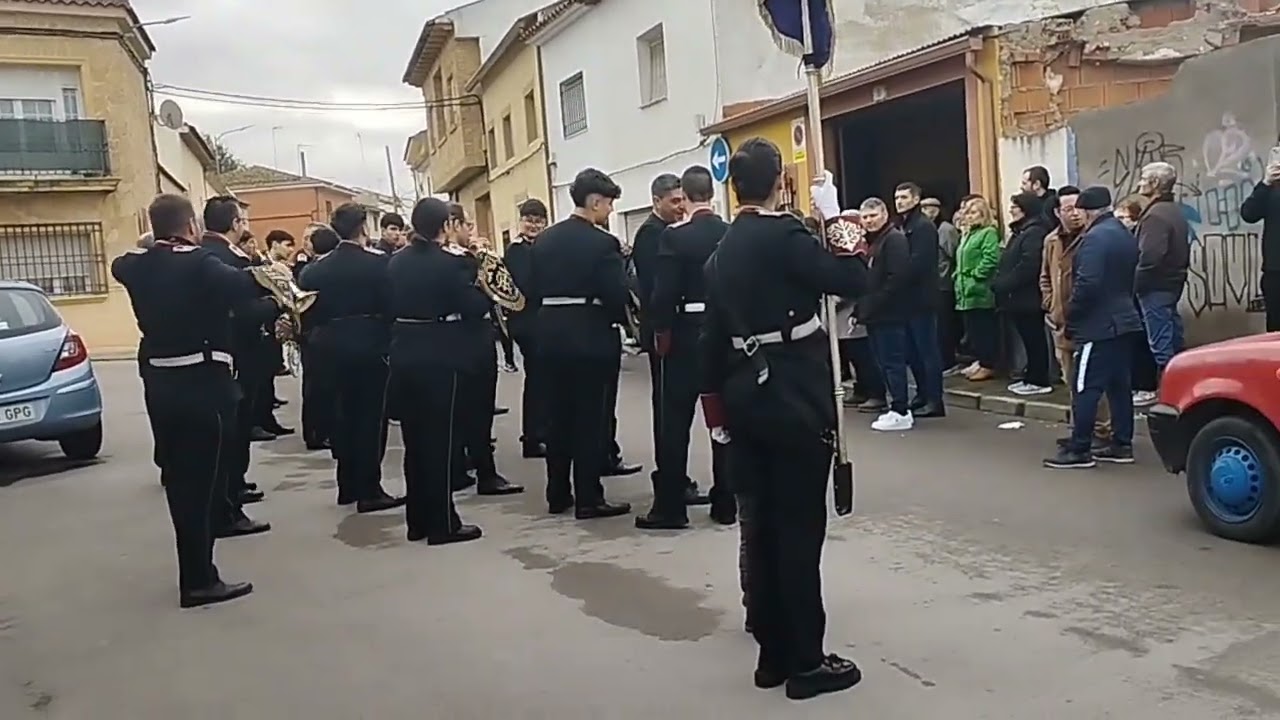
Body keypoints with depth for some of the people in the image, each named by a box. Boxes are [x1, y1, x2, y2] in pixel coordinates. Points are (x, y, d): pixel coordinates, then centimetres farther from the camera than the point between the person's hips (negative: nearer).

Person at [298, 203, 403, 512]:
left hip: (336, 345, 5)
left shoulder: (319, 266, 2)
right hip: (370, 343, -5)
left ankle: (348, 485, 22)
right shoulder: (377, 261, -12)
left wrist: (328, 329, 13)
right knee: (372, 414, 0)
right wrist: (391, 339, 1)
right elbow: (390, 303, -13)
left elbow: (310, 305, 2)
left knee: (346, 410, 16)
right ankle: (369, 490, 1)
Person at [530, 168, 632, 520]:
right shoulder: (603, 242, -13)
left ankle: (558, 494, 22)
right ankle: (588, 499, 5)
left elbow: (536, 287, 11)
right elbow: (617, 296, -15)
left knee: (559, 414, 14)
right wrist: (619, 319, 4)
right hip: (591, 336, -7)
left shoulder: (544, 239, 8)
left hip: (552, 333, 7)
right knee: (591, 417, 0)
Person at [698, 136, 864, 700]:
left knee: (762, 522, 11)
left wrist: (718, 399, 16)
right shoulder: (784, 235, -12)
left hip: (747, 391, 7)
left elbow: (714, 335, 11)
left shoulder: (723, 250, 10)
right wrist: (853, 245, 4)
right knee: (800, 525, -1)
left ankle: (773, 653, 20)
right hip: (795, 393, -7)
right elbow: (851, 283, -15)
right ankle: (806, 662, 7)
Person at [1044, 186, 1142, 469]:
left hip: (1098, 325, -10)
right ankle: (1122, 444, 17)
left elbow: (1087, 284, -24)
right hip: (1123, 320, 10)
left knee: (1085, 387, -6)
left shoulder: (1095, 238, -16)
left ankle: (1079, 449, -4)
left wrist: (1070, 316, -14)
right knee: (1119, 384, 12)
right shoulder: (1125, 235, 15)